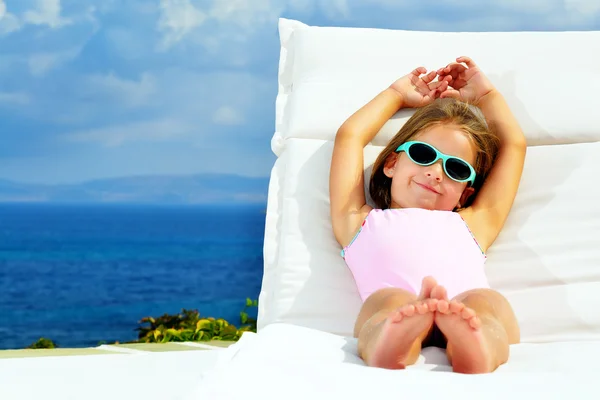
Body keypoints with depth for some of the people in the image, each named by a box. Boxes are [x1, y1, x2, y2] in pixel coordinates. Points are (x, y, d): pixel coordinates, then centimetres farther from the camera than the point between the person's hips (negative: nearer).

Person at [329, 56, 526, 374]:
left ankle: (475, 347, -65)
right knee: (389, 299, -35)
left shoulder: (469, 224, 42)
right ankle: (391, 344, -68)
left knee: (486, 300, -32)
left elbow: (514, 145, 51)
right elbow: (349, 136, 43)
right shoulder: (363, 223, 37)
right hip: (391, 314, -2)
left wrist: (484, 94, 60)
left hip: (469, 314, 2)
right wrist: (397, 94, 56)